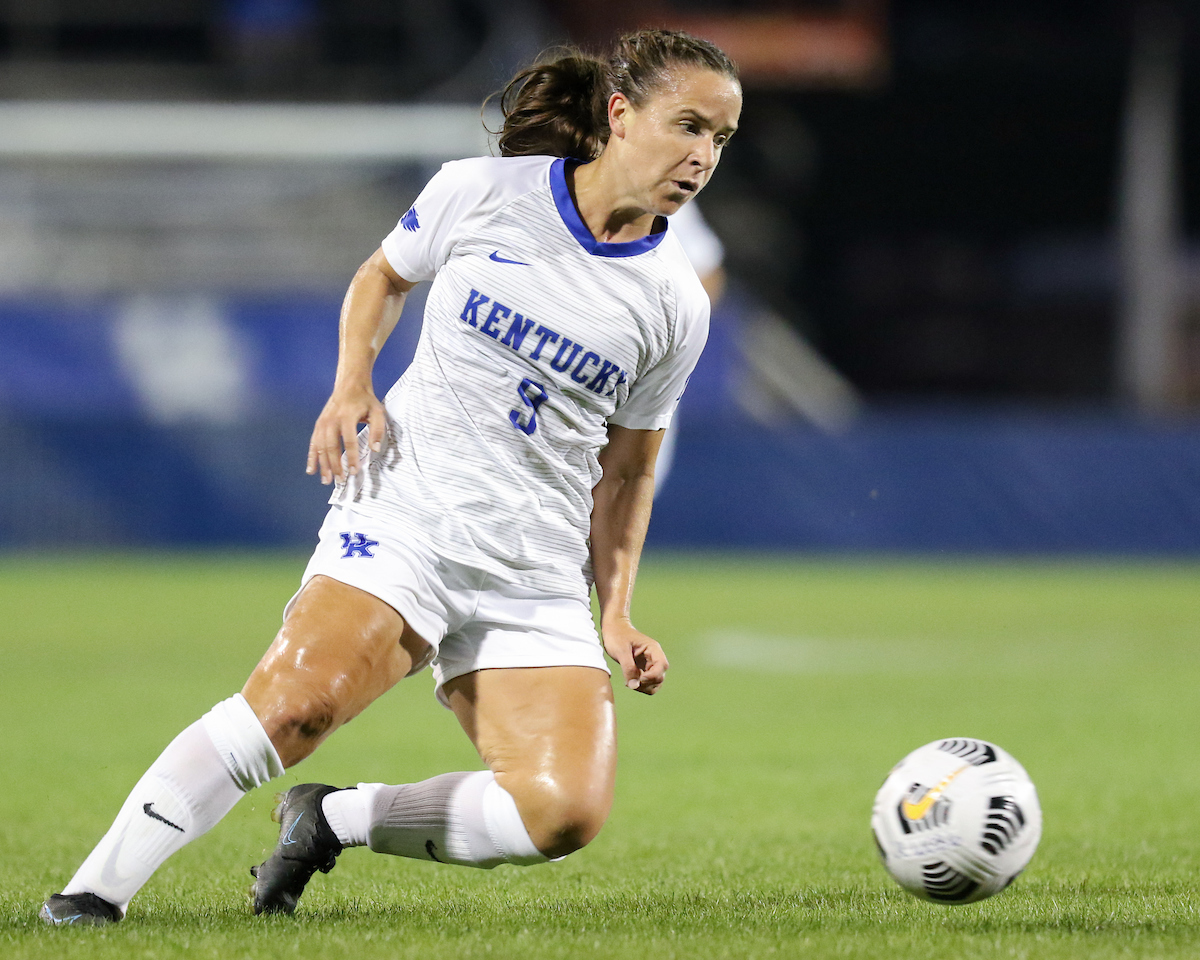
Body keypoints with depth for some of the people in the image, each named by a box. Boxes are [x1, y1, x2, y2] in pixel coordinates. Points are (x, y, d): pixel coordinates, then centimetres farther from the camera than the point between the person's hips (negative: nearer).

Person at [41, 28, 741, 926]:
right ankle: (92, 893, -21)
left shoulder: (675, 305, 6)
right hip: (406, 510, -3)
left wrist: (617, 613, 8)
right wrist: (351, 384, 1)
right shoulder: (481, 192, 0)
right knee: (296, 701, -30)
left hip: (537, 576, 3)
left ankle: (332, 820, 3)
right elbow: (384, 278, 18)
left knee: (568, 812, -17)